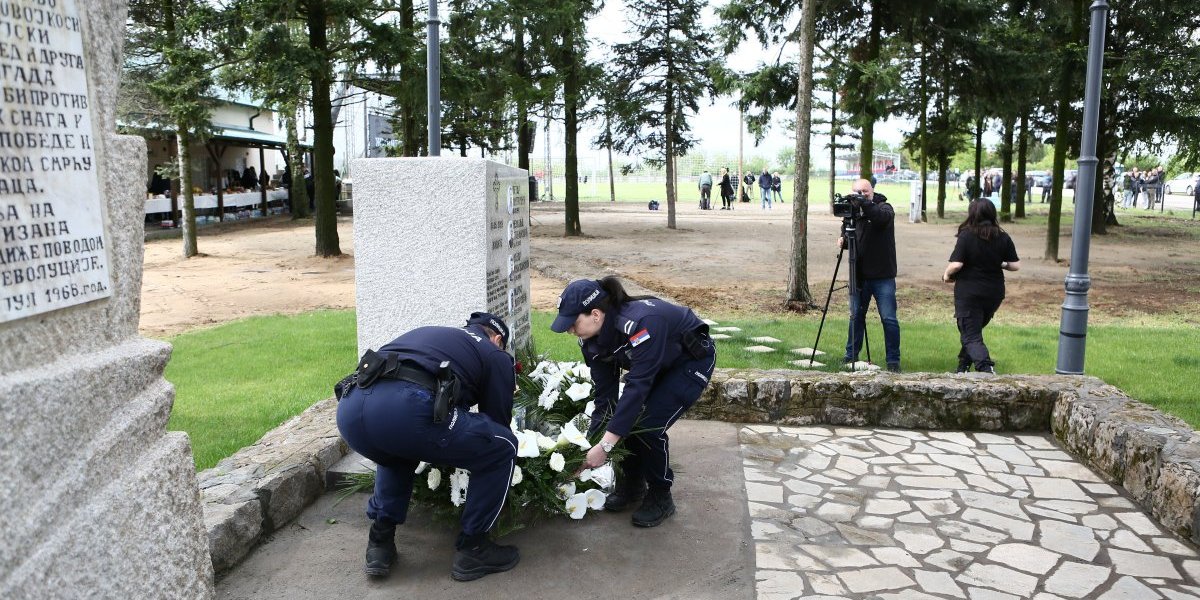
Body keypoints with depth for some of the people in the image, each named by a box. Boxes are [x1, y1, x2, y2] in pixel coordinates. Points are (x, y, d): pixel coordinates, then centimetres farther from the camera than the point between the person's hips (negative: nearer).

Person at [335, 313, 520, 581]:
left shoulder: (428, 333, 41)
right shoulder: (496, 355, 25)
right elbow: (498, 419, 26)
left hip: (350, 407, 7)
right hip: (405, 408, -7)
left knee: (398, 454, 41)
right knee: (503, 449, 16)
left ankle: (380, 543, 32)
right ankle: (472, 549, 22)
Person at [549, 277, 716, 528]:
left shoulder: (640, 323, -40)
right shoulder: (592, 339, -16)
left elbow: (637, 387, -41)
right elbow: (605, 393, -12)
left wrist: (605, 446, -43)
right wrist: (591, 445, -20)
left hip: (694, 360, -7)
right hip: (658, 363, 7)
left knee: (649, 425, -18)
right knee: (625, 418, -7)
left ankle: (661, 498, 3)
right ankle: (632, 485, 16)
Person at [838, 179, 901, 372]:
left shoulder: (884, 207, -4)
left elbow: (883, 217, -27)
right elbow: (847, 233, 15)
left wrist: (864, 203, -36)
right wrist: (843, 239, -7)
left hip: (883, 276, -4)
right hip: (860, 275, 4)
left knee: (889, 319, -3)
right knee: (856, 316, 10)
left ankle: (893, 360, 6)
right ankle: (851, 355, 22)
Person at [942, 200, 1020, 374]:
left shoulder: (966, 236, -13)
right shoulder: (1003, 238, -1)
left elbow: (956, 264, -20)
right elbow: (1015, 265, 0)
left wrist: (947, 274, -1)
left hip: (968, 293, -5)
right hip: (994, 293, 5)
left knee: (971, 336, 0)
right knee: (975, 329, 23)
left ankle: (985, 367, -21)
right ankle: (963, 367, 30)